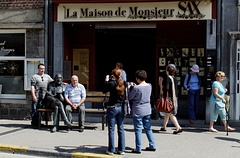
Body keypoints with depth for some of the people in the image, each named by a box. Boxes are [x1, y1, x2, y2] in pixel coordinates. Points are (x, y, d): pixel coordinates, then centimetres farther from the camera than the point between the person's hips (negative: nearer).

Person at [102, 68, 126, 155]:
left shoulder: (111, 83, -15)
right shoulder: (124, 84, -2)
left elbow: (104, 91, 1)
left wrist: (106, 81, 11)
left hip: (112, 108, -4)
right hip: (121, 108, 4)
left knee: (111, 130, 4)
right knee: (121, 129, 11)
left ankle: (111, 150, 8)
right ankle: (121, 149, 15)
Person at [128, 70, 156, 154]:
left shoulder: (136, 88, -18)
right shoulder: (149, 86, 0)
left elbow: (129, 97, -5)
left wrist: (132, 88, 8)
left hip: (138, 111, -6)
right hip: (147, 110, 6)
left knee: (138, 130, 2)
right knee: (148, 128, 16)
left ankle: (138, 149, 7)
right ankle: (152, 146, 22)